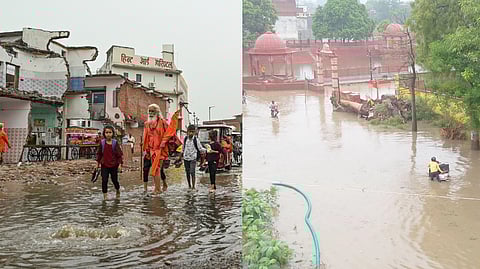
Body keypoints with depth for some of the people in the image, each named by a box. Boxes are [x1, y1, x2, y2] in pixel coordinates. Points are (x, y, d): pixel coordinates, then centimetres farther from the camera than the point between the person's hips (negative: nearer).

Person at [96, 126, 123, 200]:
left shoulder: (115, 143, -8)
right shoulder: (102, 142, -2)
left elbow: (120, 154, -5)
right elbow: (99, 153, 9)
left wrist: (120, 164, -10)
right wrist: (98, 163, 7)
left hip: (114, 165, -1)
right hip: (104, 165, 1)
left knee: (114, 180, 9)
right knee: (104, 180, -2)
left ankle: (118, 191, 36)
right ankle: (105, 195, 8)